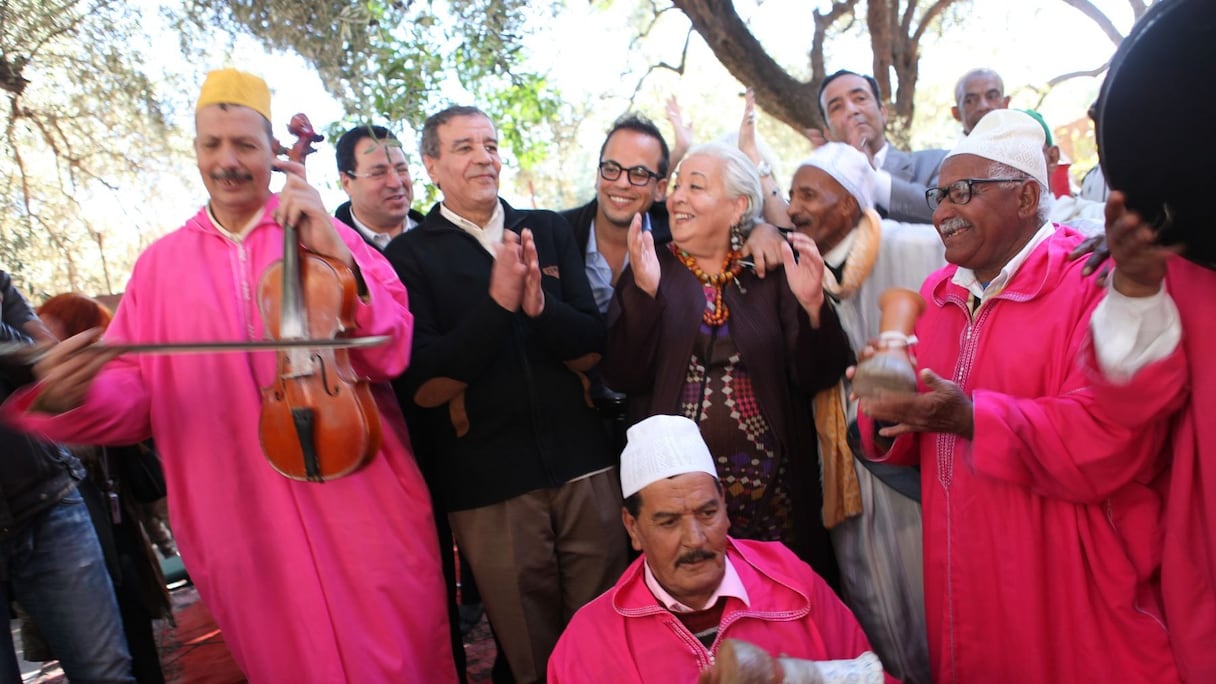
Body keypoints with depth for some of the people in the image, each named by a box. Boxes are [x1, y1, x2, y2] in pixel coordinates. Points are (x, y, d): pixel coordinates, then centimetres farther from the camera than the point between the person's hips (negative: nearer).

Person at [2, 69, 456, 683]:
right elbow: (133, 400, 6)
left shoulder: (323, 234, 1)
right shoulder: (160, 264, 7)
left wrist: (338, 258, -19)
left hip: (361, 511, -1)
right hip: (243, 533, 2)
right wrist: (76, 397, -15)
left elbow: (393, 352, -8)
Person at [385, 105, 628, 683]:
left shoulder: (550, 230, 6)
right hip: (488, 487, -2)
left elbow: (591, 351, 1)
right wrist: (498, 302, -21)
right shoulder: (408, 256, -1)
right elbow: (426, 386, -11)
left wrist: (539, 306, -18)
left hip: (584, 466, 2)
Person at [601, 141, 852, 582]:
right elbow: (622, 377, -9)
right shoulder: (650, 273, 1)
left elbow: (815, 378, -2)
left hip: (770, 485, 1)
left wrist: (812, 306, -19)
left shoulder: (770, 273, 2)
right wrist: (645, 292, -23)